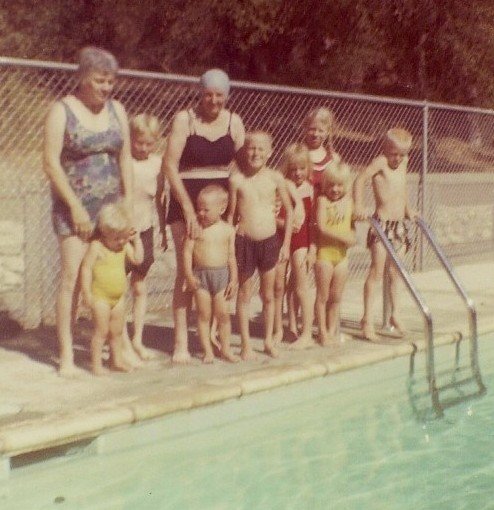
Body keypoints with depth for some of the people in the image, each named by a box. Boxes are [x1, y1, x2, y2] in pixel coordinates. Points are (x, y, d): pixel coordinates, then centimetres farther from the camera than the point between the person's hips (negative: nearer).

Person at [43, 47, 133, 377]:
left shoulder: (116, 109, 10)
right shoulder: (62, 111, -5)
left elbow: (125, 157, 12)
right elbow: (51, 163, -11)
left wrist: (128, 200, 4)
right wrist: (75, 206, -15)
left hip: (111, 206, 5)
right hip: (74, 207, -4)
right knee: (73, 278, -8)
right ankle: (67, 356, -3)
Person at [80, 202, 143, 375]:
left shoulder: (124, 245, 2)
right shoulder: (96, 246, -17)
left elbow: (137, 259, 2)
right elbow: (86, 267, -16)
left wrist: (137, 240, -5)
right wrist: (87, 293, -18)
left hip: (118, 296, 6)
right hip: (101, 296, -6)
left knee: (117, 330, 15)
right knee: (101, 330, -3)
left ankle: (118, 359, 28)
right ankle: (96, 364, 5)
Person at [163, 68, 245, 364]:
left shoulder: (234, 122, 5)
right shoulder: (185, 119, -6)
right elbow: (170, 165, -11)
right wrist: (189, 209, -16)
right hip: (187, 198, -3)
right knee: (186, 270, -6)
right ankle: (181, 342, -3)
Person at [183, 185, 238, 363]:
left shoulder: (228, 230, 1)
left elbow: (231, 256, 4)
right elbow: (187, 251, -5)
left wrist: (234, 279, 1)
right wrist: (189, 275, -12)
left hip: (222, 274, 1)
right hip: (200, 275, -1)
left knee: (223, 314, 5)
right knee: (203, 315, 4)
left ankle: (225, 349, 18)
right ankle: (208, 351, 12)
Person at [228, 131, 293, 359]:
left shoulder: (275, 178, -1)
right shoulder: (236, 179, -6)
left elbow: (289, 211, 7)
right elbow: (231, 214, 1)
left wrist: (286, 244, 6)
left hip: (270, 241, 2)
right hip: (245, 241, -2)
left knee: (268, 295, 12)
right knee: (244, 294, 7)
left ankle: (269, 341, 25)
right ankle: (246, 344, 17)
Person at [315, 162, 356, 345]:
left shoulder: (348, 201, 7)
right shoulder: (322, 200, -8)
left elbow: (352, 223, 18)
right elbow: (322, 227, -18)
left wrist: (353, 236, -4)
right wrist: (344, 237, -21)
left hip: (342, 254, 5)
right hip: (325, 252, -5)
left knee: (336, 297, 11)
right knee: (323, 296, 3)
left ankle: (332, 330, 20)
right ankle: (322, 332, 12)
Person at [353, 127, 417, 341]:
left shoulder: (404, 162, 11)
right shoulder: (380, 162, -10)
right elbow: (360, 180, -21)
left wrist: (408, 209, 20)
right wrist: (359, 205, -30)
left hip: (400, 224, 7)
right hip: (382, 224, -7)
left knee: (395, 272, 11)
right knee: (376, 271, -8)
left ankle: (395, 315, 21)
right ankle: (368, 320, -4)